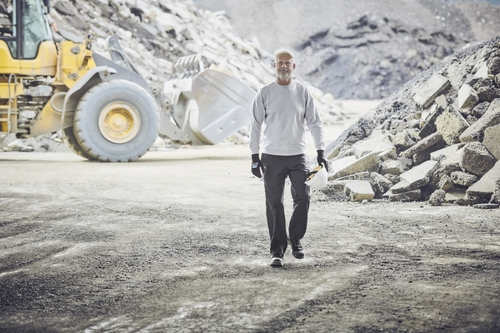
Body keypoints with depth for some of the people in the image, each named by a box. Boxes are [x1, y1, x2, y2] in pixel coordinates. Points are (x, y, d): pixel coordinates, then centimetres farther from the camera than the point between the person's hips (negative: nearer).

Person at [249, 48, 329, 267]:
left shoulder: (302, 92, 4)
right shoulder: (265, 93, 1)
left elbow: (314, 123, 7)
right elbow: (256, 125, 2)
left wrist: (320, 152, 0)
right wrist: (255, 156, -3)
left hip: (298, 156, 1)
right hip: (272, 157, -1)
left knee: (303, 198, -2)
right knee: (274, 204, 0)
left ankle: (296, 239, 20)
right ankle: (277, 249, 7)